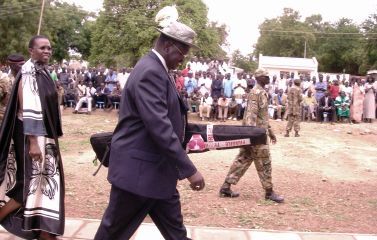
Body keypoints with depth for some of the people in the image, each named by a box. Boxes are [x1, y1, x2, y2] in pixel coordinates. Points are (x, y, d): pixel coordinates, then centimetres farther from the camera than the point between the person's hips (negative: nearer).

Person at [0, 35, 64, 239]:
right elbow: (28, 109, -24)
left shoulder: (43, 71, 10)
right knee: (33, 182, -4)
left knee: (45, 180, 12)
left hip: (45, 134, 9)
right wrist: (33, 142, -27)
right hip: (33, 135, -9)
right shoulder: (29, 73, -18)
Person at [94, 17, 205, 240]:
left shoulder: (158, 70, 12)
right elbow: (158, 126, -29)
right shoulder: (150, 72, -21)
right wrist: (189, 169, -27)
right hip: (139, 169, -10)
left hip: (157, 170, 10)